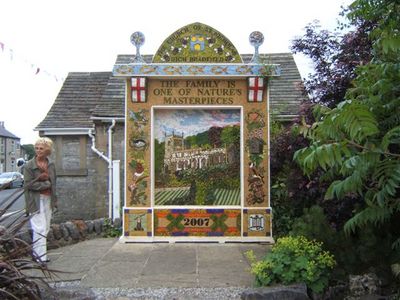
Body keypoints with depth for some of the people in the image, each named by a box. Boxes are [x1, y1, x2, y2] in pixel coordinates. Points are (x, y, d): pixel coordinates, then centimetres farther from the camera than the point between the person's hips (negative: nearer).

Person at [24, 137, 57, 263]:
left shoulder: (51, 165, 8)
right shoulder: (29, 165, -7)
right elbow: (28, 184, -11)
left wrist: (54, 201, 10)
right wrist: (46, 184, -10)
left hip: (48, 199, 6)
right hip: (36, 200, -6)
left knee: (45, 228, 10)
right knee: (40, 228, -9)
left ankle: (37, 252, 21)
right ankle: (41, 256, -5)